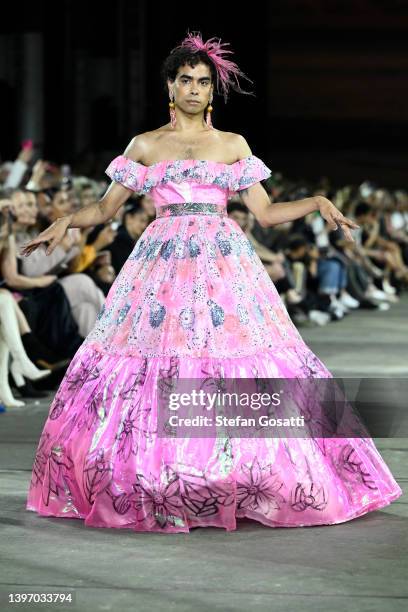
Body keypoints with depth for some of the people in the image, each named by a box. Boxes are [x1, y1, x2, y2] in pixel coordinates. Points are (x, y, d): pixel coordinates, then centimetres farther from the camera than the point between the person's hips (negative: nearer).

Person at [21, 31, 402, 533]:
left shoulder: (233, 145, 13)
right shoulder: (146, 145, 12)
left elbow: (264, 212, 11)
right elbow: (106, 208, 11)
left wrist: (316, 202, -2)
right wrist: (67, 221, -6)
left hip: (224, 263, 0)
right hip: (163, 264, 0)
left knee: (238, 355, -9)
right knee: (155, 366, -7)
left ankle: (244, 483, 0)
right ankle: (150, 485, 4)